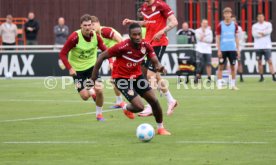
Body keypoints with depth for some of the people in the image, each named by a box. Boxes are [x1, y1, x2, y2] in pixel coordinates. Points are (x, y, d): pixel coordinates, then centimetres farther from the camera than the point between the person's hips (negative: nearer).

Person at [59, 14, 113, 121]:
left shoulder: (95, 36, -13)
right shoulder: (75, 37, -24)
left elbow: (104, 49, 1)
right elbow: (62, 54, -19)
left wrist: (110, 62, -15)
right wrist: (70, 68, -25)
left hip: (91, 66, 2)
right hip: (77, 69, -2)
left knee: (99, 90, -14)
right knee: (85, 96, -5)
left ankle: (99, 114, 12)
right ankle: (90, 91, 34)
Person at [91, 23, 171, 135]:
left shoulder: (146, 45, -11)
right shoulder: (122, 47, -26)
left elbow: (155, 62, -9)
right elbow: (102, 56, -17)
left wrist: (159, 67, -35)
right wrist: (94, 75, -13)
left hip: (137, 76, 6)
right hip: (122, 78, -6)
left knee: (154, 101, 2)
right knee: (139, 107, -16)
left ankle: (160, 128, 24)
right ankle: (126, 108, 21)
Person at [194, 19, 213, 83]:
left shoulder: (209, 31, 12)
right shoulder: (198, 31, 6)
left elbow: (210, 40, 2)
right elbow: (200, 38, -9)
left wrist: (203, 40, -6)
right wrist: (203, 31, -7)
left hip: (208, 50, 2)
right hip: (200, 50, -2)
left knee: (208, 64, -1)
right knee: (200, 64, -11)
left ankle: (209, 77, 4)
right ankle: (198, 76, -4)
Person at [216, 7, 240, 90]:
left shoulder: (234, 25, 5)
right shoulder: (220, 25, -1)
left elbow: (236, 37, 9)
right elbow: (218, 38, -1)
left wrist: (238, 49, 4)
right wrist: (219, 50, -7)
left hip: (232, 49, 2)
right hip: (223, 49, -2)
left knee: (233, 66, 4)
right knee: (221, 66, 0)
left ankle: (233, 84, 10)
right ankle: (219, 84, 2)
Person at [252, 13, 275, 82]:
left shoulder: (268, 24, 7)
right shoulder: (254, 26, 8)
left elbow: (269, 31, -13)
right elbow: (254, 34, -9)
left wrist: (260, 32, -9)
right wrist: (264, 33, -9)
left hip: (266, 46, -1)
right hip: (258, 47, 2)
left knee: (270, 61, -8)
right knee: (259, 62, 4)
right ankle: (261, 77, 14)